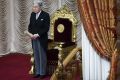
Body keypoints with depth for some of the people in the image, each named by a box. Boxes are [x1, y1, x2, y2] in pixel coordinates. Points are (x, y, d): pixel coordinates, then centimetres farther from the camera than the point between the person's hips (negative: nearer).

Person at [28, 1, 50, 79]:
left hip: (42, 39, -5)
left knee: (42, 56, 4)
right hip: (34, 38, 5)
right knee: (36, 56, 11)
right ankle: (37, 72, 21)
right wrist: (30, 33, -5)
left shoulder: (45, 15, -11)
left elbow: (46, 28, -14)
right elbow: (30, 25, 12)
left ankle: (42, 73, 15)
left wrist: (38, 34, -19)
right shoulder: (32, 14, 6)